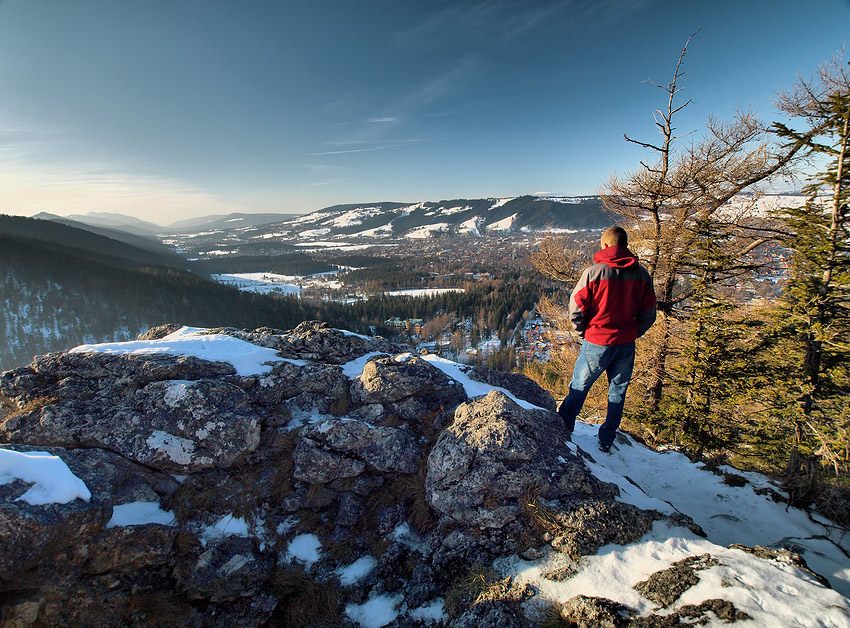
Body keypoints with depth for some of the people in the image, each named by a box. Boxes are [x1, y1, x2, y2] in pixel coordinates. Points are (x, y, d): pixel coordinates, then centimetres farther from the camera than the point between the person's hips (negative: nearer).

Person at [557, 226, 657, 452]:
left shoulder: (594, 272, -14)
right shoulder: (641, 274, -2)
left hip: (597, 342, -3)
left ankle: (563, 429, 28)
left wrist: (583, 332, 3)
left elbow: (576, 308, -11)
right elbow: (649, 313, 3)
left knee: (579, 386, 13)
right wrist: (633, 333, 13)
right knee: (617, 391, 17)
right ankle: (606, 440, 28)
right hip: (626, 344, 4)